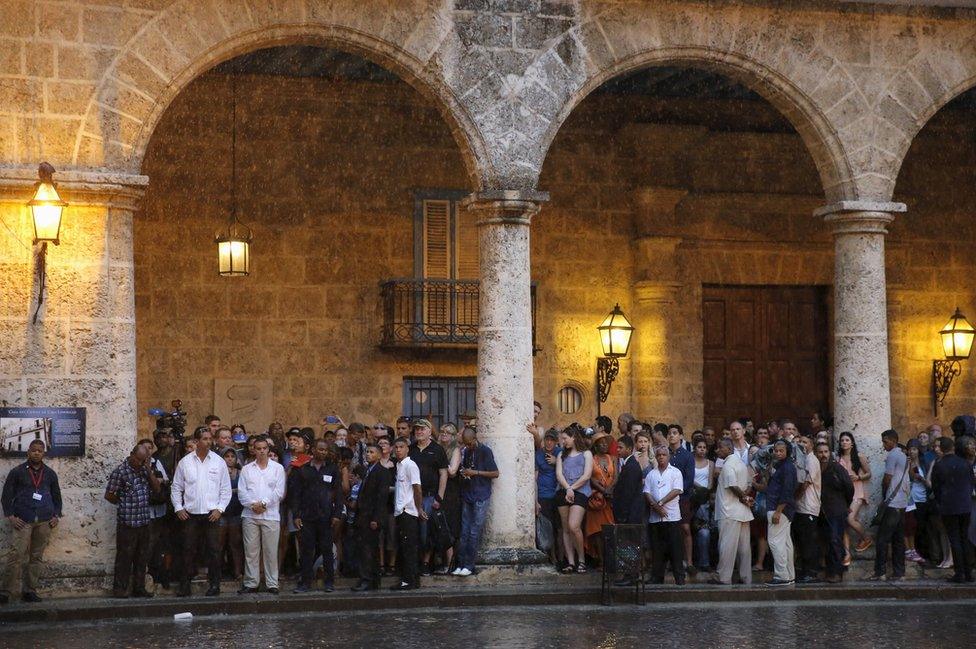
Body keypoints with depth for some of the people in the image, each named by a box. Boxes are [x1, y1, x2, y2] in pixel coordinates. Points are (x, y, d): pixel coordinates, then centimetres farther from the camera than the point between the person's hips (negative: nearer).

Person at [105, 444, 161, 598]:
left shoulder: (145, 470, 10)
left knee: (143, 557, 12)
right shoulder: (120, 471, -8)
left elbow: (157, 489, 6)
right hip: (128, 523, -6)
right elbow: (109, 495, -5)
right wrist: (124, 504, 6)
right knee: (124, 557, -1)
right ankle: (120, 589, 5)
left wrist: (149, 471, -4)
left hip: (145, 521, 6)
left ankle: (139, 588, 21)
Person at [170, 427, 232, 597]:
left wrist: (220, 508, -4)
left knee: (213, 550, -1)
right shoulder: (185, 462, 5)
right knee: (189, 550, 1)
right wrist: (178, 508, 0)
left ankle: (214, 584, 7)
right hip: (190, 514, 0)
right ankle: (185, 585, 7)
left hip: (212, 514, 0)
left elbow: (226, 489, 6)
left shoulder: (219, 462, 4)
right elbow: (176, 488, 9)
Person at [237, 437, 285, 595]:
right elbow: (241, 492, 4)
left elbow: (279, 492, -1)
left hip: (271, 515, -1)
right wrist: (253, 505, -11)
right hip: (250, 515, 2)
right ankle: (251, 583, 7)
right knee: (250, 551, 1)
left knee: (271, 551, -1)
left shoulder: (278, 468, 7)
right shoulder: (246, 469, 12)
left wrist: (263, 503, -9)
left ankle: (272, 584, 4)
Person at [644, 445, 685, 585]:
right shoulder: (651, 474, 15)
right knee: (657, 549, 5)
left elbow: (676, 490, -8)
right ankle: (657, 578, 10)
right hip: (655, 517, 3)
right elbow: (646, 492, 6)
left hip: (672, 516, -3)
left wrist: (660, 503, -13)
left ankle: (679, 577, -2)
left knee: (675, 547, -5)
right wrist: (654, 505, -11)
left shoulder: (675, 472, 4)